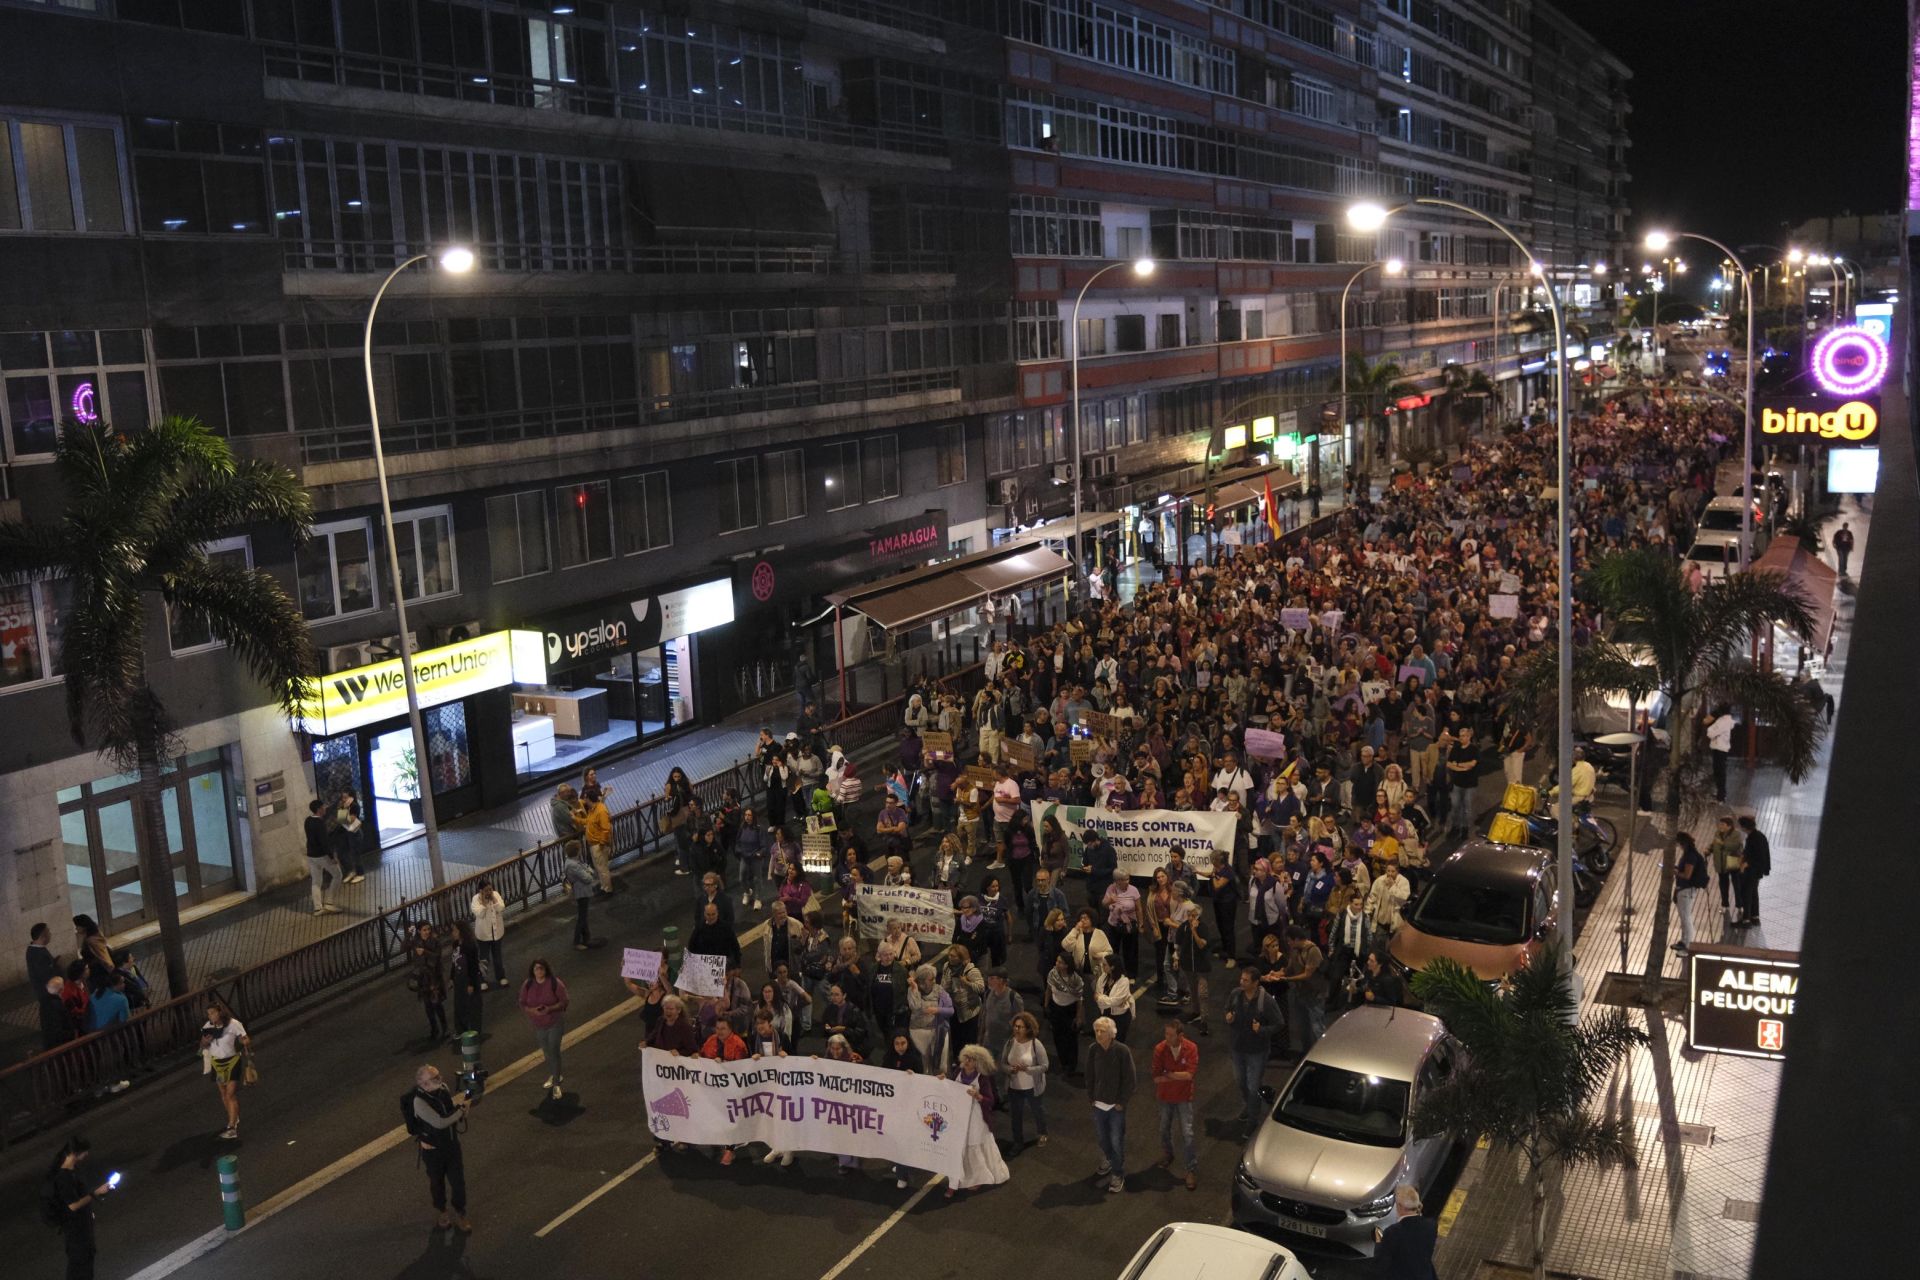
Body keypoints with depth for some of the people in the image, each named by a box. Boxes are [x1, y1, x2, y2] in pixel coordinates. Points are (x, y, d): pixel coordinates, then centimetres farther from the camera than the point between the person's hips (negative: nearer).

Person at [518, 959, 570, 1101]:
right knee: (546, 1051, 19)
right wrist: (533, 1010, -23)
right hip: (538, 1025, 4)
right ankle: (554, 1075, 42)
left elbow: (564, 1001, -13)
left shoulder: (555, 983, -16)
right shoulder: (527, 985, -6)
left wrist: (550, 1008, -29)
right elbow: (522, 1004, -3)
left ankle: (556, 1084, -1)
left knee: (554, 1051, -9)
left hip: (555, 1023, -4)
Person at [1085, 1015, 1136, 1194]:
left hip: (1116, 1105, -4)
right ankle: (1108, 1162, 47)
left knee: (1117, 1142, 3)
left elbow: (1129, 1079, -12)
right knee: (1101, 1138, 20)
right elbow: (1090, 1075, 4)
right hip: (1098, 1103, 4)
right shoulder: (1092, 1049, -8)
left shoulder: (1122, 1051, -19)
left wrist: (1122, 1102, -11)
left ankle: (1118, 1175, 21)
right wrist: (1091, 1097, 3)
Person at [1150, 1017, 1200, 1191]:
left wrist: (1168, 1075, -19)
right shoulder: (1160, 1049, -18)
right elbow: (1156, 1077, -18)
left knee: (1187, 1134, -2)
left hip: (1184, 1097, -2)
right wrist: (1179, 1076, -21)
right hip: (1165, 1096, 2)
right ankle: (1166, 1154, 47)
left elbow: (1190, 1075, -24)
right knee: (1164, 1129, 20)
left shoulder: (1191, 1048, -19)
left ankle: (1192, 1169, 10)